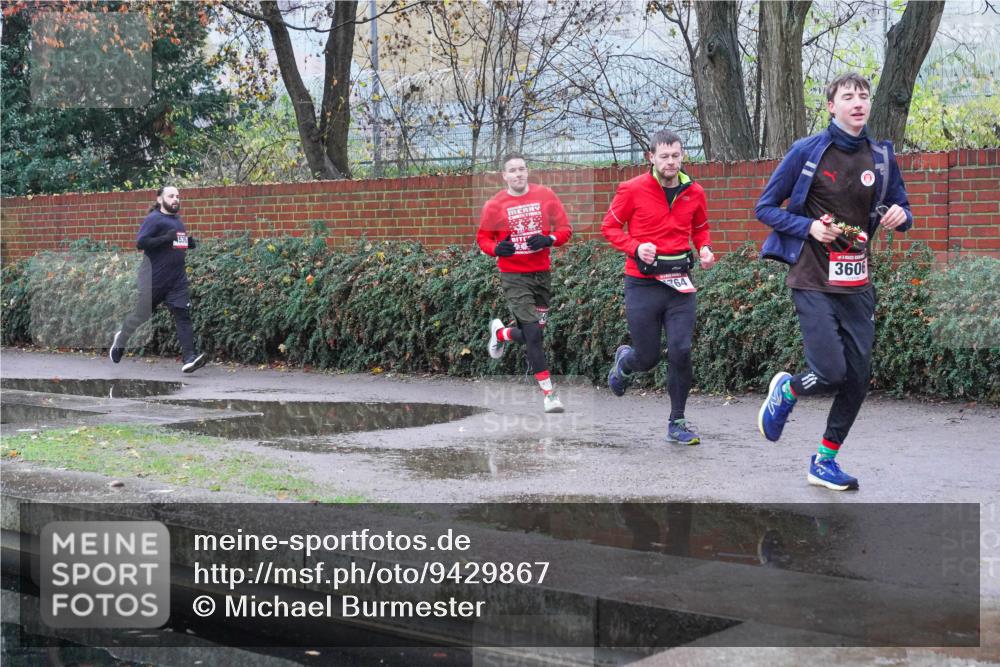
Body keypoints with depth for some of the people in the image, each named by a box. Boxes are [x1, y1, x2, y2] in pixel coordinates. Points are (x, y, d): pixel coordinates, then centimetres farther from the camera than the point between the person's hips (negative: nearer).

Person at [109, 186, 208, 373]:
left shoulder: (177, 221, 15)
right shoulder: (154, 219, -9)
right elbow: (140, 242, -18)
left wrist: (189, 244, 8)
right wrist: (165, 238, -27)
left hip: (177, 280, 6)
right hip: (154, 279, -6)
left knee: (183, 316, -8)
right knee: (141, 314, 8)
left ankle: (189, 358, -16)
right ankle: (120, 340, 35)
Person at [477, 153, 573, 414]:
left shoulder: (545, 196, -1)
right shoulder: (494, 205, -4)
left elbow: (565, 229, 2)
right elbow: (483, 238, 5)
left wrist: (549, 240, -18)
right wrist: (496, 249, -16)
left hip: (542, 273, 3)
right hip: (513, 277, -3)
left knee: (533, 331, 12)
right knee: (533, 333, -12)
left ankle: (500, 333, 45)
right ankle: (548, 391, -4)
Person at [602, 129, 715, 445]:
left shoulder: (694, 192, 4)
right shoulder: (633, 189, -7)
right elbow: (609, 226, 1)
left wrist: (705, 249, 0)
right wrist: (636, 248, -15)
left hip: (679, 282, 3)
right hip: (642, 284, -2)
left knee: (681, 351, -7)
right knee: (648, 356, 3)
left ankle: (677, 422, 7)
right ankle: (624, 361, 43)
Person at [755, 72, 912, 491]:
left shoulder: (882, 157, 7)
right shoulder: (807, 152, -5)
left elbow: (900, 211, 17)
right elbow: (765, 208, -2)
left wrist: (900, 217, -8)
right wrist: (809, 227, -17)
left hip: (856, 284, 5)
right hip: (813, 283, -5)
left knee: (858, 378, 4)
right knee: (831, 372, -15)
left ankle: (825, 462, 19)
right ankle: (786, 391, 20)